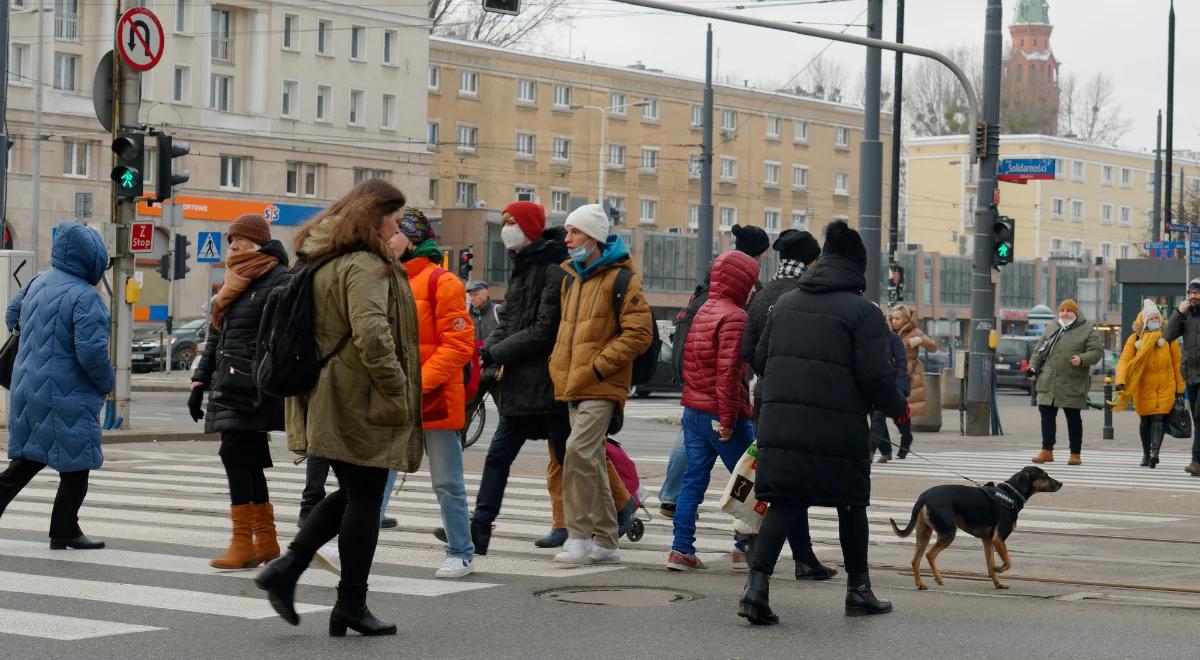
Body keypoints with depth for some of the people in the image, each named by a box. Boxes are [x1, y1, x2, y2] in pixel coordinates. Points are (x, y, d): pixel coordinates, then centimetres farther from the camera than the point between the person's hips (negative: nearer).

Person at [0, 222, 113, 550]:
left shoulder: (37, 283, 7)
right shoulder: (85, 297, -19)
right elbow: (91, 350, -25)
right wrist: (106, 383, -7)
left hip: (28, 388, 8)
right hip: (67, 397, -8)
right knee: (75, 467, 6)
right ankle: (64, 533, 14)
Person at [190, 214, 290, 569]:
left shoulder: (278, 280, -8)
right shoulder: (236, 281, 19)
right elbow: (215, 338, 23)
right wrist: (200, 383, 19)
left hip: (254, 387, -9)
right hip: (228, 385, 9)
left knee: (235, 454, -13)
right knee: (249, 462, 9)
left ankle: (243, 543, -12)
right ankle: (266, 541, 15)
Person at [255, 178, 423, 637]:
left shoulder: (323, 263, 14)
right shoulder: (366, 267, -17)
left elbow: (314, 329, 21)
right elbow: (372, 335, -27)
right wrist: (398, 390, -18)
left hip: (329, 402, 9)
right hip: (363, 405, -9)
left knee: (350, 493, 19)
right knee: (364, 500, 1)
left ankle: (287, 569, 8)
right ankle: (351, 605, 8)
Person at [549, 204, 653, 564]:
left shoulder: (620, 278, -10)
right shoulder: (570, 277, 15)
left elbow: (639, 332, -15)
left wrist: (599, 365, -17)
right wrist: (560, 366, 12)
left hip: (602, 386, -9)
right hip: (574, 384, 9)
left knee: (579, 451, -20)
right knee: (591, 460, 11)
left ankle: (579, 536, -14)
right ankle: (606, 542, 18)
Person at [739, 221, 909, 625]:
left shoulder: (785, 304, 12)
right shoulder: (861, 312, -6)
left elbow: (760, 360, 16)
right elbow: (875, 376, -10)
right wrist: (897, 408, 8)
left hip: (780, 423, 4)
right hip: (838, 429, -4)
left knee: (784, 503, 4)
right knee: (851, 504, 14)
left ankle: (757, 585, -13)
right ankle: (858, 589, 24)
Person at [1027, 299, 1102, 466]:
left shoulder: (1087, 331, -1)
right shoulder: (1051, 329, 14)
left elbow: (1095, 353, -8)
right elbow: (1039, 350, 18)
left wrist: (1081, 359, -26)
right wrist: (1033, 366, 5)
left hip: (1072, 384, -4)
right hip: (1048, 383, 4)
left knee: (1073, 418, 3)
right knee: (1047, 415, 2)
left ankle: (1076, 454, 11)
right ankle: (1047, 451, 10)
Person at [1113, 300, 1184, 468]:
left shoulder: (1168, 338, 0)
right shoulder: (1135, 339, -2)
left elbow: (1176, 363, 5)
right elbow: (1124, 361, -9)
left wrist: (1180, 388, 6)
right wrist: (1120, 382, -24)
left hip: (1165, 386, -1)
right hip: (1143, 387, 1)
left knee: (1159, 418, -15)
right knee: (1146, 420, 9)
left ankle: (1155, 451, -26)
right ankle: (1146, 454, 24)